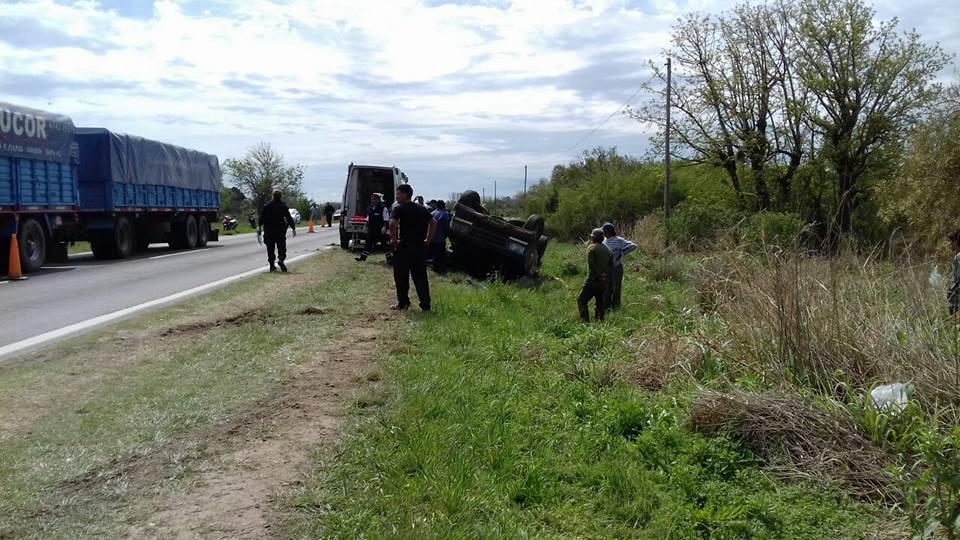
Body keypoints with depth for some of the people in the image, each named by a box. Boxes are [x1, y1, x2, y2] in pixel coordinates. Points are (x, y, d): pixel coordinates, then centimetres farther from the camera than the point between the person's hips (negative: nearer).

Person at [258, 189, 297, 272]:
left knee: (270, 249, 9)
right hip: (280, 232, -1)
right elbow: (289, 219, -5)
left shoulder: (266, 206, -1)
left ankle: (272, 266, 7)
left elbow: (261, 218, -1)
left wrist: (259, 227, 8)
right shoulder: (284, 207, -4)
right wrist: (293, 228, 1)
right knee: (282, 248, 5)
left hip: (269, 232, 1)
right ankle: (281, 259, -23)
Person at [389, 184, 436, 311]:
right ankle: (426, 304, 6)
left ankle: (403, 303, 10)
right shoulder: (421, 209, 12)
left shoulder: (399, 209, -7)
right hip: (420, 246, 5)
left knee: (401, 276, 7)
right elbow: (433, 222, 14)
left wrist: (394, 239, -14)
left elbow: (392, 223, -24)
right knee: (420, 276, 8)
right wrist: (428, 239, 13)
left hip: (404, 246, -5)